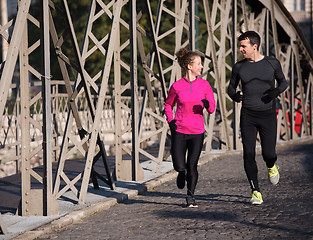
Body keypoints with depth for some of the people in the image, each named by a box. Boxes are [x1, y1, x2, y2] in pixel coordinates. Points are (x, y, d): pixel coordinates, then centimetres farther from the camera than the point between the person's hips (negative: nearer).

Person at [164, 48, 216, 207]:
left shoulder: (204, 85, 2)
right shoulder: (176, 86, -2)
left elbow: (212, 109, 4)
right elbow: (168, 105, 14)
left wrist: (207, 104, -19)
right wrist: (170, 120, -2)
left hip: (197, 131, 1)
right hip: (179, 130, -1)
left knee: (192, 166, -1)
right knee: (179, 166, -7)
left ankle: (191, 197, 16)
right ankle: (182, 173, 30)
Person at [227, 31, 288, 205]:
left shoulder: (272, 63, 0)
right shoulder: (239, 67, 4)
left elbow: (283, 82, 13)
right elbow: (231, 88, 15)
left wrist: (277, 91, -10)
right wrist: (235, 96, -8)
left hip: (268, 115, -1)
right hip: (248, 116, 1)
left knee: (268, 153, -6)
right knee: (249, 154, -7)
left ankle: (271, 166, 32)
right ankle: (256, 192, 4)